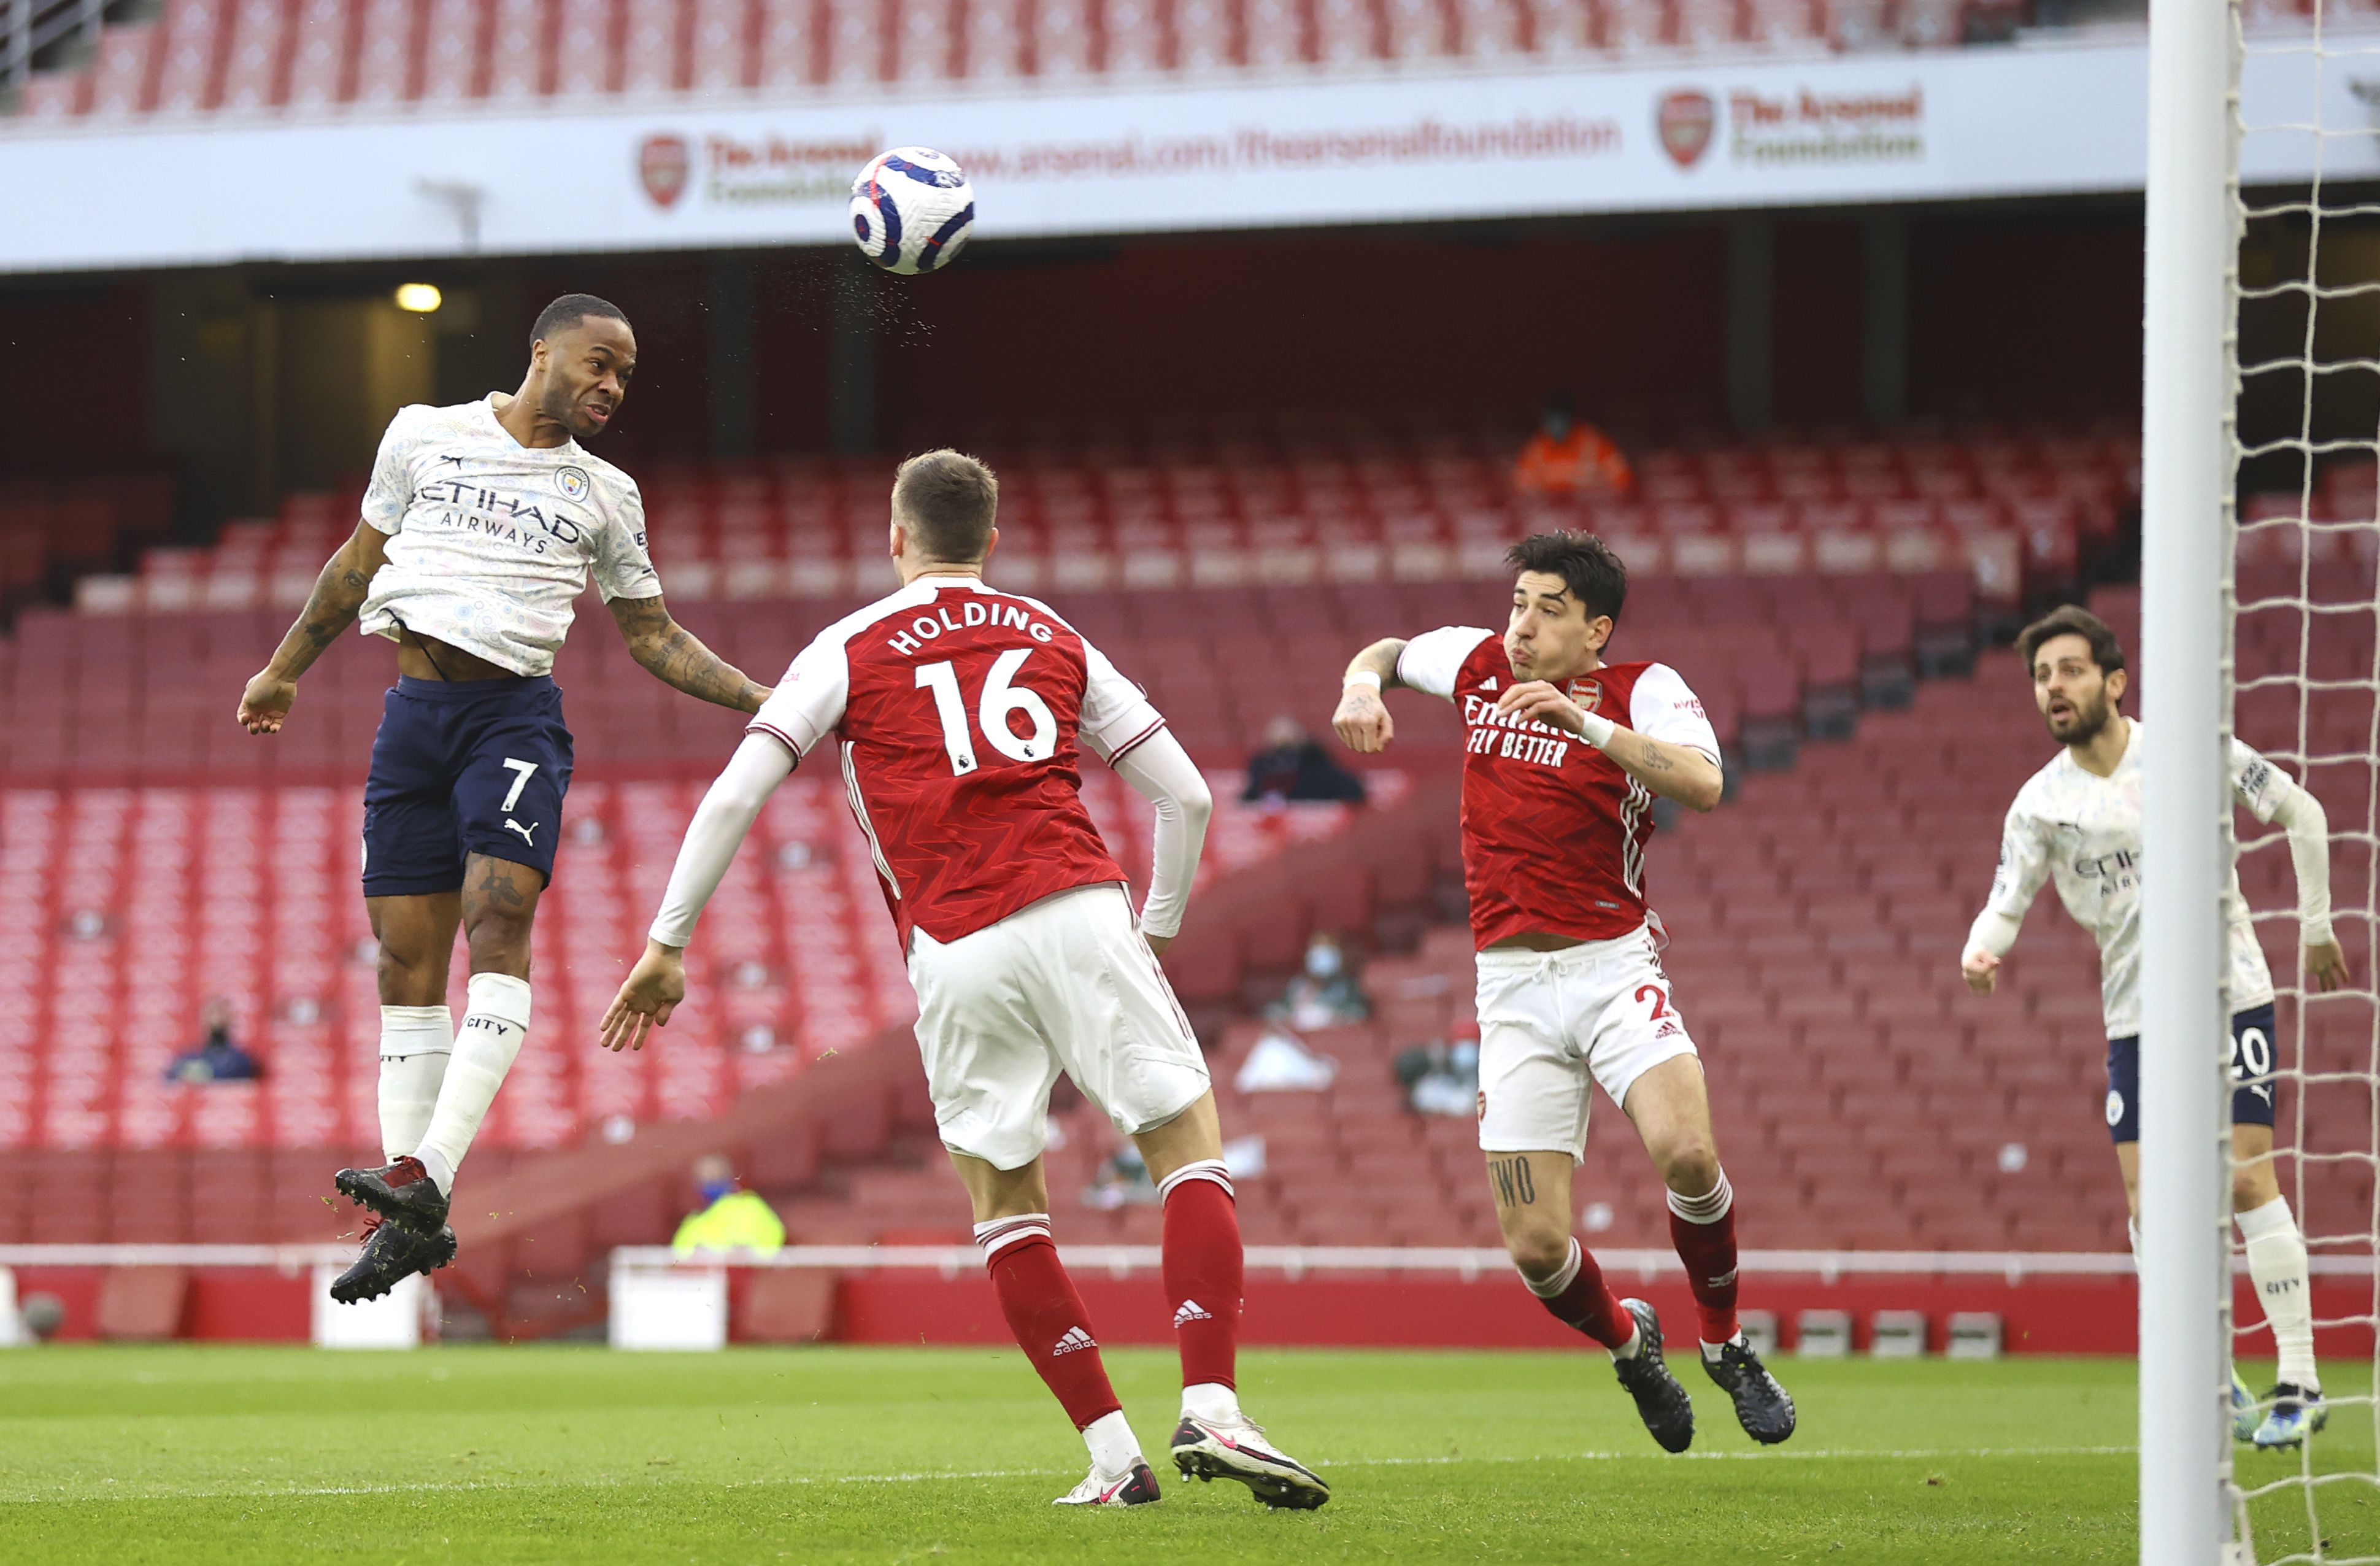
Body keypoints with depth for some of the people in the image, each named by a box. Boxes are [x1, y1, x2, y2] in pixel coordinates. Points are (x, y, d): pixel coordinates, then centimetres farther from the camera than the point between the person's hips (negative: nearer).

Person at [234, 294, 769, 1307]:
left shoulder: (604, 494, 11)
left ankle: (427, 1175, -31)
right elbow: (359, 563, 21)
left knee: (499, 920, -23)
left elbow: (651, 635, 18)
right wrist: (286, 670, 26)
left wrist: (760, 698, 7)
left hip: (517, 714, -1)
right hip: (414, 714, 1)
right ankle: (412, 1222, 4)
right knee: (407, 959, 0)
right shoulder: (424, 436, 9)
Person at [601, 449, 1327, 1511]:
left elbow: (734, 796, 5)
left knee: (1005, 1207, 11)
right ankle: (1211, 1413, -13)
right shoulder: (1056, 642, 20)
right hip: (1079, 914, 1)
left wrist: (667, 946, 11)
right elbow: (1185, 796, 20)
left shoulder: (850, 650, 13)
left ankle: (1113, 1455, 4)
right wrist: (1157, 927, 33)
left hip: (952, 953, -1)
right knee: (1190, 1149, 5)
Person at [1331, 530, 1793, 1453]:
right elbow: (1389, 653, 27)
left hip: (1614, 967, -3)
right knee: (1535, 1247, -7)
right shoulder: (1480, 665, 7)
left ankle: (1725, 1344, -1)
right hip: (1512, 986, 3)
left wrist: (1586, 722, -31)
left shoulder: (1642, 691, -4)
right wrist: (1362, 686, 3)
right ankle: (1627, 1343, 28)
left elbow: (1704, 785, -23)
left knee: (1686, 1150, -28)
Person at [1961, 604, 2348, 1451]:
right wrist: (1980, 952, -29)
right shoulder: (2040, 804, -2)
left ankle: (2299, 1381, -5)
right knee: (2150, 1206, -5)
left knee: (2246, 1177, -11)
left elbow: (2302, 812, 5)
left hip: (2229, 993, -3)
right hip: (2136, 1015, 3)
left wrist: (2316, 927, 7)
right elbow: (2006, 904, -6)